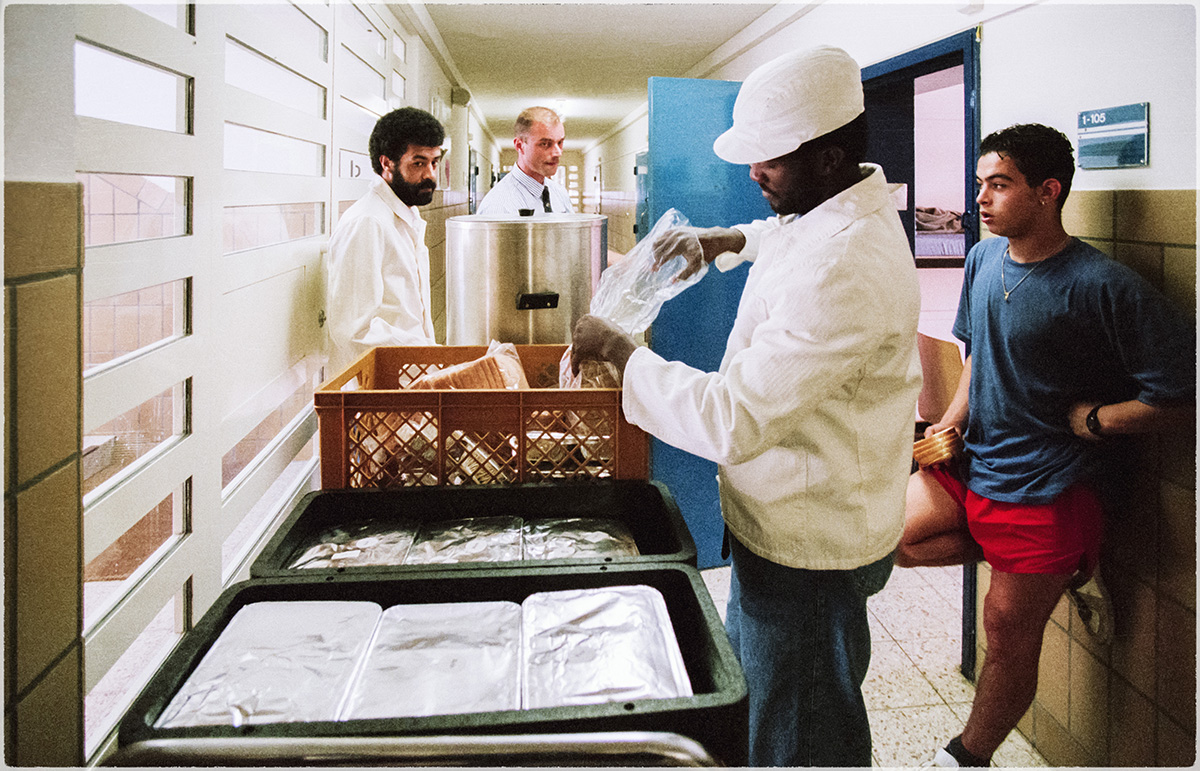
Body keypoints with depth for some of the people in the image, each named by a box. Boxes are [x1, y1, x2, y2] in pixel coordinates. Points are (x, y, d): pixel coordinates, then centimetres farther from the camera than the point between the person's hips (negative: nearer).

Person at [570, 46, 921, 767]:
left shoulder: (845, 273, -31)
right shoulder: (845, 210, 3)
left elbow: (730, 422, -33)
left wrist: (616, 348, -21)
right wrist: (727, 239, 16)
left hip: (807, 548, -10)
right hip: (789, 519, 10)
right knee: (744, 686, 26)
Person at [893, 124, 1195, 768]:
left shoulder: (1104, 287, -21)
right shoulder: (984, 259, 2)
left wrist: (1090, 419, -15)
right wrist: (952, 420, 3)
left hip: (1048, 489, -7)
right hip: (971, 463, 7)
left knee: (1009, 631, 5)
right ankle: (1065, 568, 12)